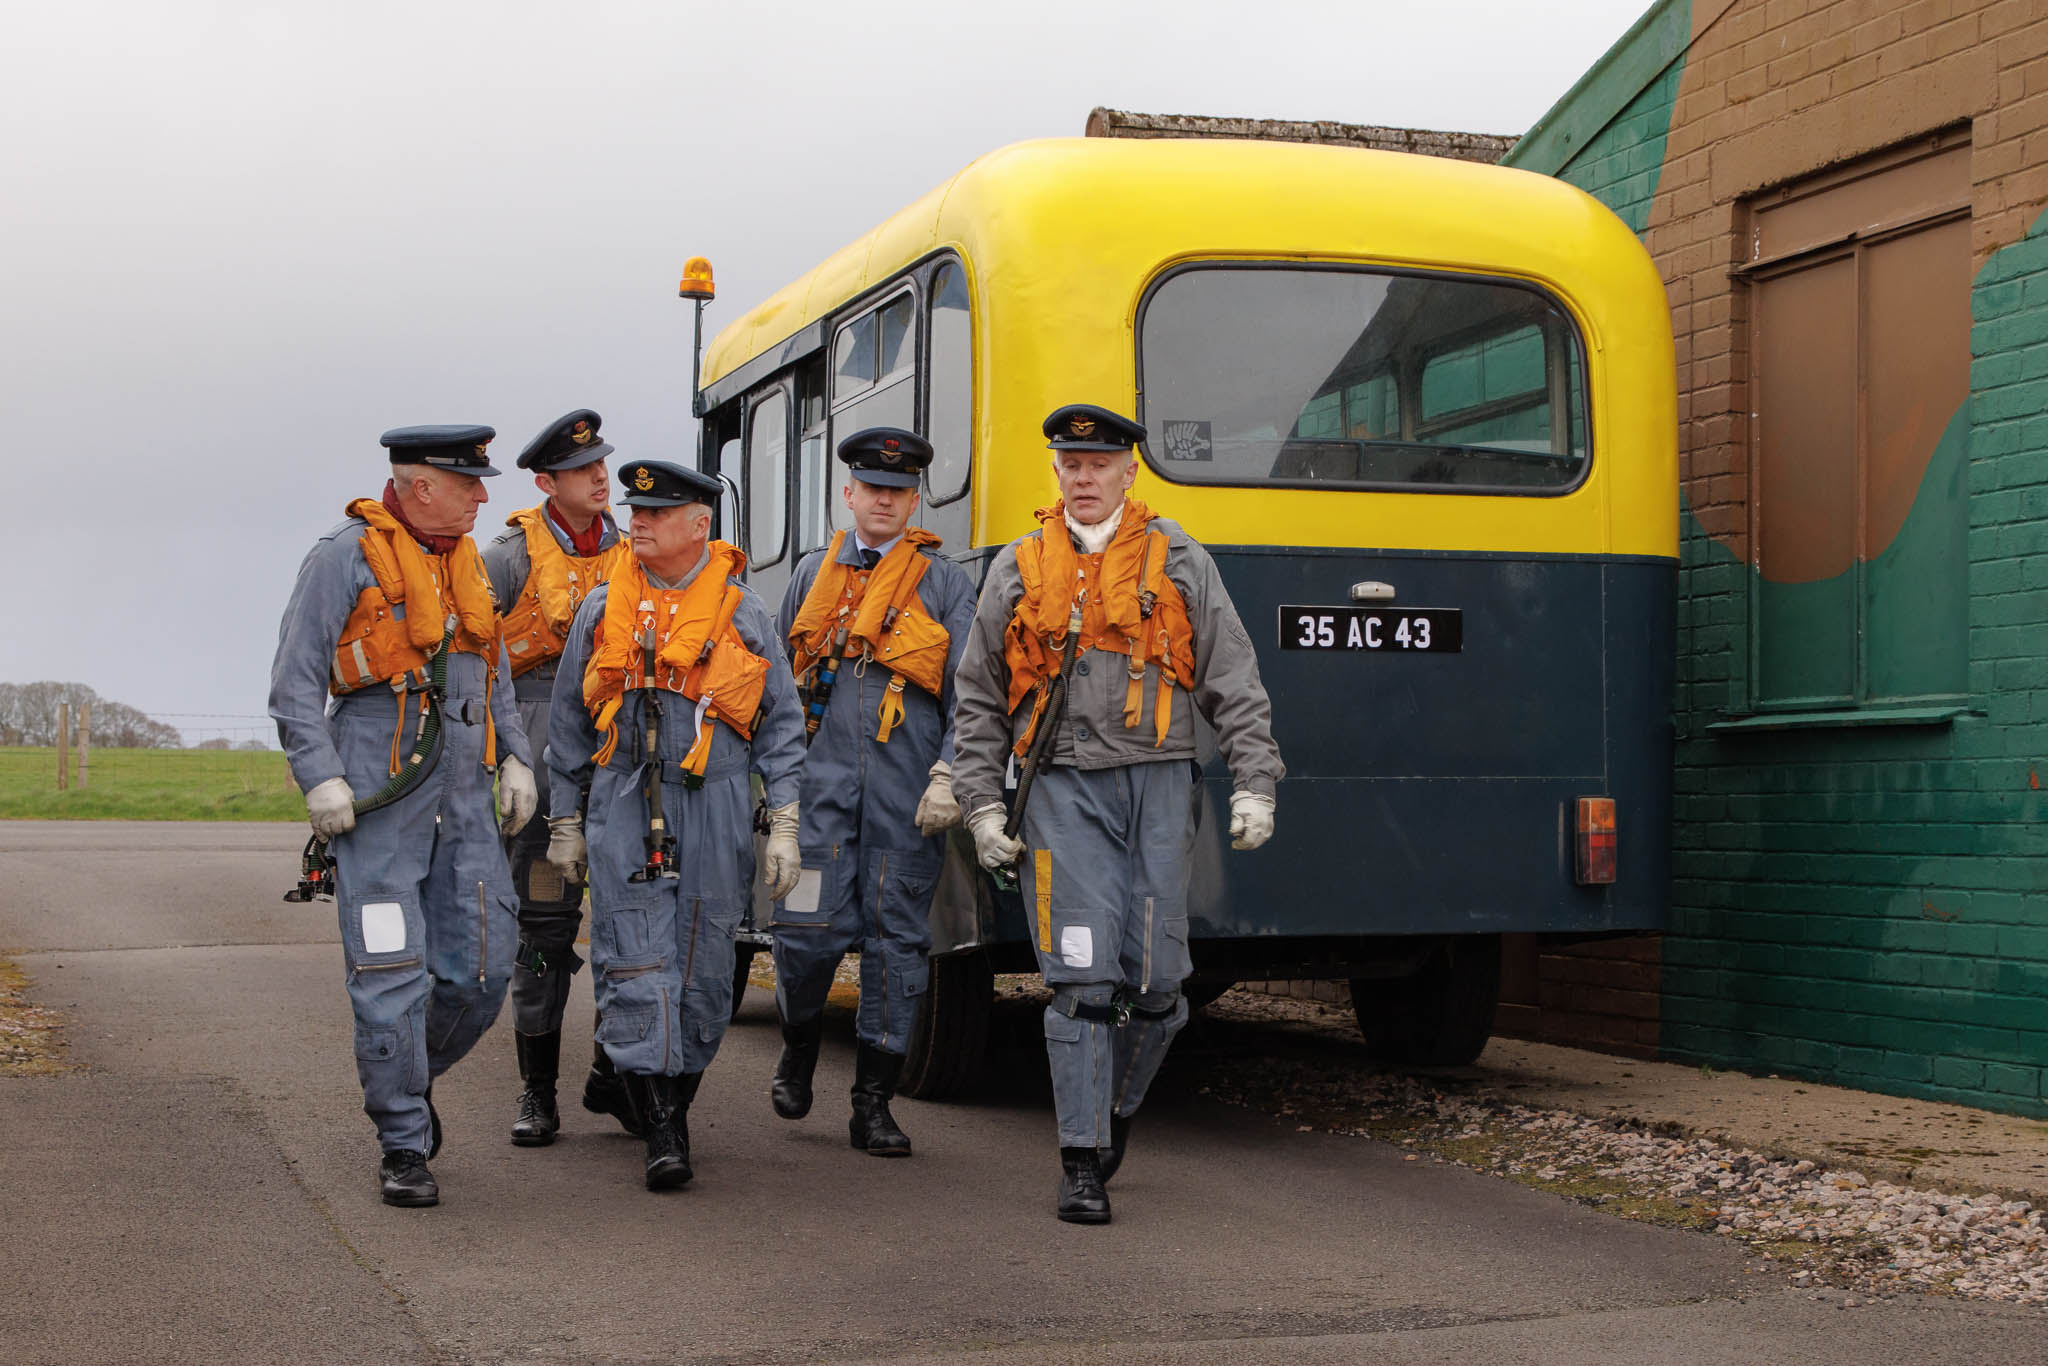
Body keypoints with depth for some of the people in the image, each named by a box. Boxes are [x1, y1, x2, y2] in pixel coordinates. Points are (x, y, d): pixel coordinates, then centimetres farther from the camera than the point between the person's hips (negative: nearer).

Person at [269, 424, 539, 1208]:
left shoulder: (467, 560, 16)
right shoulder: (345, 557, -5)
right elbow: (296, 681, -7)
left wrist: (514, 759, 15)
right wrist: (320, 777, -15)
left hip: (464, 796, 6)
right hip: (378, 797, -6)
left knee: (482, 965, 3)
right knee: (393, 972, -6)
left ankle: (409, 1078, 29)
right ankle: (403, 1145, 3)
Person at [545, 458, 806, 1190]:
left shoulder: (742, 614, 5)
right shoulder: (602, 608, 9)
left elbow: (781, 723, 7)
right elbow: (568, 721, 15)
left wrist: (784, 825, 0)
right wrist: (565, 820, 13)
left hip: (714, 807, 0)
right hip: (624, 807, 0)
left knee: (703, 965, 4)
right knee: (636, 963, -9)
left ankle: (676, 1097, 21)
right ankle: (661, 1130, -12)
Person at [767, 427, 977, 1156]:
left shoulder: (945, 582, 7)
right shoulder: (813, 574, 14)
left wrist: (949, 776, -10)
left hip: (907, 791, -1)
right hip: (821, 777, 1)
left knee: (897, 938, 0)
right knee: (807, 927, -7)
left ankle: (873, 1102, 8)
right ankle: (799, 1045, 22)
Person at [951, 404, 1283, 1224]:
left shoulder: (1181, 564, 10)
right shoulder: (1017, 570, 12)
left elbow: (1235, 686, 8)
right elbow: (978, 701, 14)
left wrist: (1253, 786, -2)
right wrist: (981, 804, 6)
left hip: (1158, 786, 1)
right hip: (1064, 791, 0)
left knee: (1155, 979, -1)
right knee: (1084, 978, -9)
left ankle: (1117, 1107, 26)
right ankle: (1082, 1161, -5)